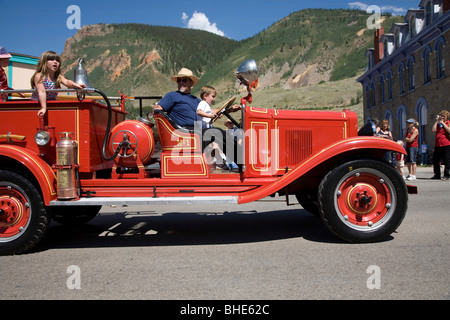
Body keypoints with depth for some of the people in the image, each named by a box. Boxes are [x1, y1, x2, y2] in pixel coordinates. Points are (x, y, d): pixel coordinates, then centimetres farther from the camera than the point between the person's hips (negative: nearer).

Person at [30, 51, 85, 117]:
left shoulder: (59, 77, -1)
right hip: (37, 105, -3)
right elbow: (42, 92, -24)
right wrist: (44, 108, -35)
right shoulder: (39, 76, -12)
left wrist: (75, 85, -45)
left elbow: (66, 82, -22)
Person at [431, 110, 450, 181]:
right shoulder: (437, 123, 15)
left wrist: (443, 123, -11)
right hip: (437, 144, 5)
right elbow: (434, 130, -3)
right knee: (435, 160, 6)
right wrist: (437, 121, 1)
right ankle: (437, 175, 17)